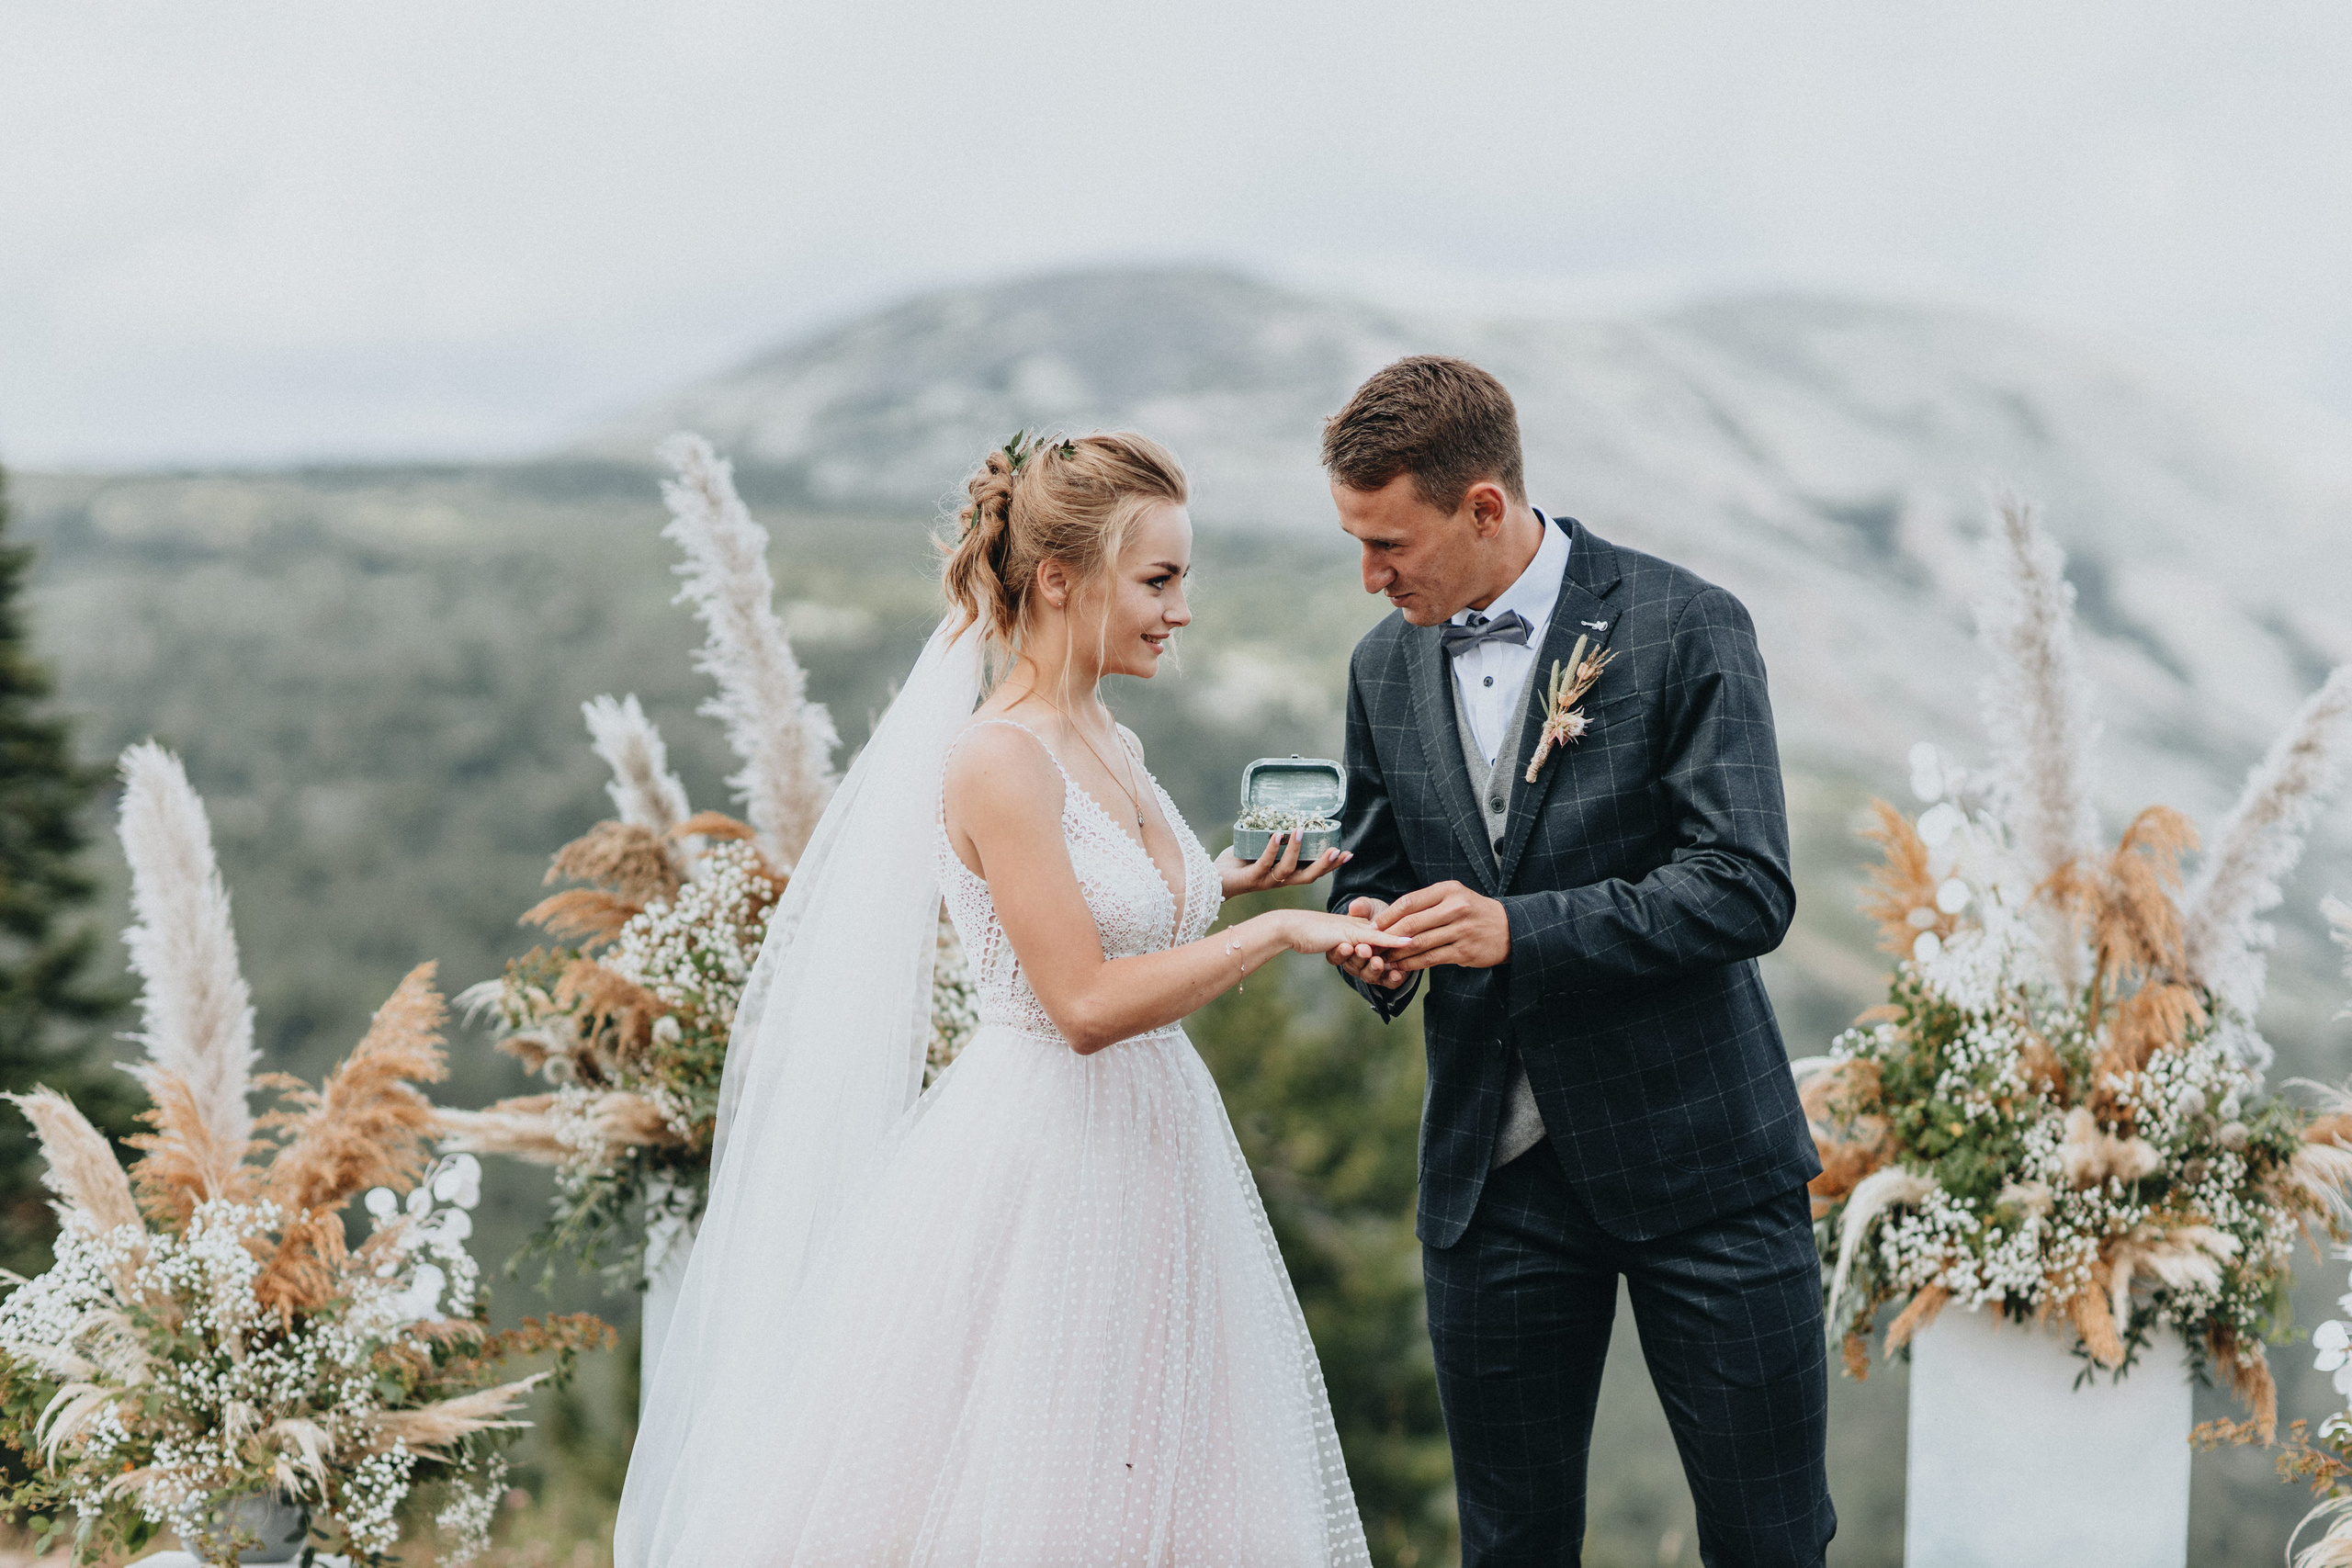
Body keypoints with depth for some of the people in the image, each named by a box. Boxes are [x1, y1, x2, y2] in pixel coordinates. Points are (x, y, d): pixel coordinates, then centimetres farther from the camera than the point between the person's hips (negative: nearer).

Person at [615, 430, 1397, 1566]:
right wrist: (1274, 931, -19)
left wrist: (1225, 886, 8)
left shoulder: (1111, 750, 10)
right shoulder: (999, 760, -16)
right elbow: (1084, 1005, -20)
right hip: (1038, 1164, -9)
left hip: (1150, 1155, 9)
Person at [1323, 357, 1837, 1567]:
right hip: (1491, 1170, 5)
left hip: (1698, 1159, -4)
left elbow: (1746, 891, -16)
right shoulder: (1385, 665, 8)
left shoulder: (1684, 628, -10)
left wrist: (1518, 929, -25)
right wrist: (1372, 942, -7)